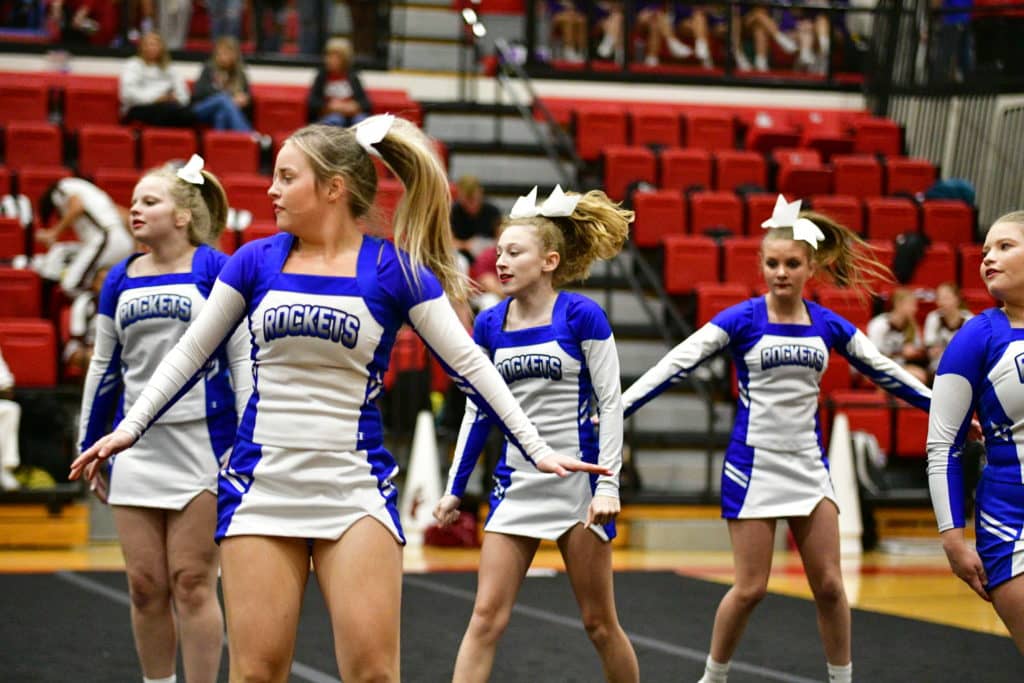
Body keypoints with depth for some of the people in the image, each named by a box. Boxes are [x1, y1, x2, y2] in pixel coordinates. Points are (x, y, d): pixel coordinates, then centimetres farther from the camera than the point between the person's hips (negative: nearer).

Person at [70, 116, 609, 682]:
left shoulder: (395, 271, -3)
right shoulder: (255, 261, 5)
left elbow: (469, 365, 1)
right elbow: (191, 352, 14)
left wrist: (537, 449, -2)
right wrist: (130, 427, 11)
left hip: (356, 487, -2)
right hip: (260, 485, 2)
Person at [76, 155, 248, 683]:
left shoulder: (216, 270, -4)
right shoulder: (120, 279, 10)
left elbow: (244, 360, -4)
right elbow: (102, 368, 16)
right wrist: (89, 449, 16)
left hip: (202, 444, -4)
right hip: (135, 449, 5)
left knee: (192, 582, -3)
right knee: (145, 585, 5)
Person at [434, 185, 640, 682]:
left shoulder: (581, 315, -9)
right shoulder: (489, 325, 4)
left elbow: (611, 403, -8)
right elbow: (477, 411, 13)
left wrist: (609, 486, -15)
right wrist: (455, 488, 11)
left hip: (577, 480, -4)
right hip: (516, 483, 4)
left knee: (599, 622, 5)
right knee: (486, 618, -4)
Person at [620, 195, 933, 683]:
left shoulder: (829, 327, 2)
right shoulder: (741, 320, -8)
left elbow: (885, 372, 13)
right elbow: (677, 365, -13)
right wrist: (614, 412, -21)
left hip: (809, 466, 3)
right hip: (754, 465, -3)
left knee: (829, 586, 3)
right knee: (750, 589, -3)